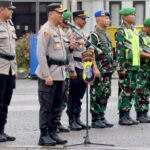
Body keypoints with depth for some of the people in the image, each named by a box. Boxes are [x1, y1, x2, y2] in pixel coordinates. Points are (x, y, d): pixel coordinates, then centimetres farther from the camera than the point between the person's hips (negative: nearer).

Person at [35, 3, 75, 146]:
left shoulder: (59, 30, 16)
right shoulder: (46, 30, -12)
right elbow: (40, 54, -17)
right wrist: (47, 75, -21)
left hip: (60, 74, 9)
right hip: (49, 74, -9)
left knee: (56, 106, 11)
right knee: (46, 106, -4)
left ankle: (52, 133, 17)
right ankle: (44, 136, 0)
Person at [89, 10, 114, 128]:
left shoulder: (106, 34, 16)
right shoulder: (94, 35, -11)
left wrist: (111, 67, 20)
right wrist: (95, 69, -21)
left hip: (108, 70, 9)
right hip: (98, 70, -9)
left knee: (105, 95, 10)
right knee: (96, 95, -4)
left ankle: (101, 117, 16)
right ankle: (95, 120, 0)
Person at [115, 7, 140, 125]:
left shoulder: (134, 31, 17)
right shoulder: (121, 32, -10)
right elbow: (119, 51, -15)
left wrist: (138, 65, 19)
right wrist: (121, 68, -19)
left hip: (135, 66, 8)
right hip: (126, 66, -8)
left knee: (132, 91, 9)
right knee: (125, 92, -6)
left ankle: (127, 115, 14)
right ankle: (122, 117, -2)